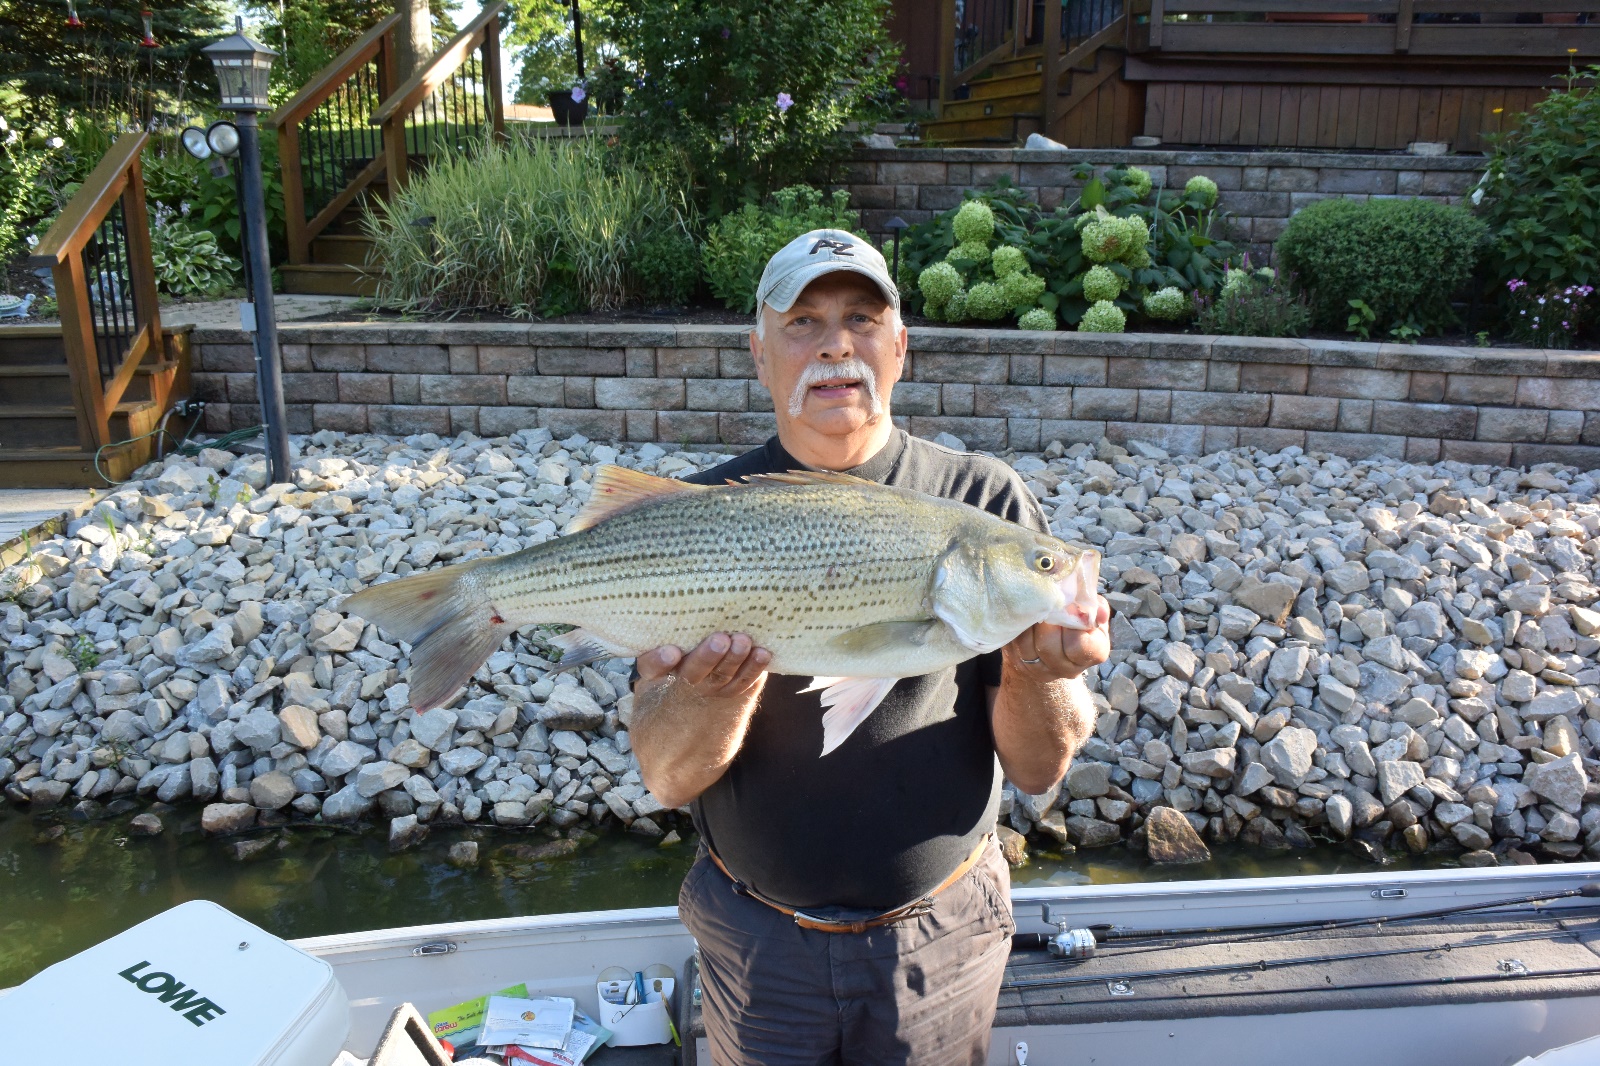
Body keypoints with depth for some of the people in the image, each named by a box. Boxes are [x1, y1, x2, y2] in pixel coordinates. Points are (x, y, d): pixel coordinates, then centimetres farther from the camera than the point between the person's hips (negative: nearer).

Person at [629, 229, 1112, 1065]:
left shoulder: (986, 502, -9)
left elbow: (1037, 770, -11)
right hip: (758, 938, 0)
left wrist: (1037, 672, -32)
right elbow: (667, 778, -14)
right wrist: (724, 680, -35)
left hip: (938, 938, 0)